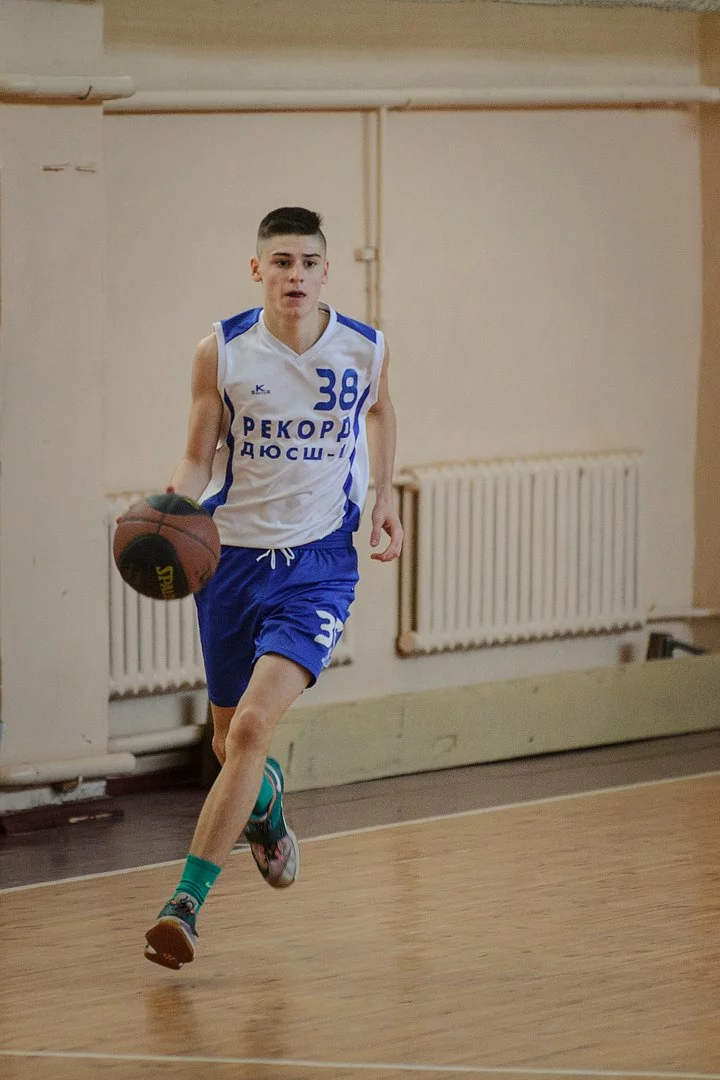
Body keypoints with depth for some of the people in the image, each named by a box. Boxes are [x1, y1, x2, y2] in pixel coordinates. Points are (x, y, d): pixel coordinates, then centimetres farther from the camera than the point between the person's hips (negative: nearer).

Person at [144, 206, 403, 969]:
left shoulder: (364, 349, -4)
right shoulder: (221, 352, -7)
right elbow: (198, 457, -1)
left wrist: (384, 496, 12)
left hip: (317, 563, -2)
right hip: (231, 557, 2)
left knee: (254, 724, -21)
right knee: (228, 743, 13)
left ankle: (187, 898, -16)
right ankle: (267, 799, 51)